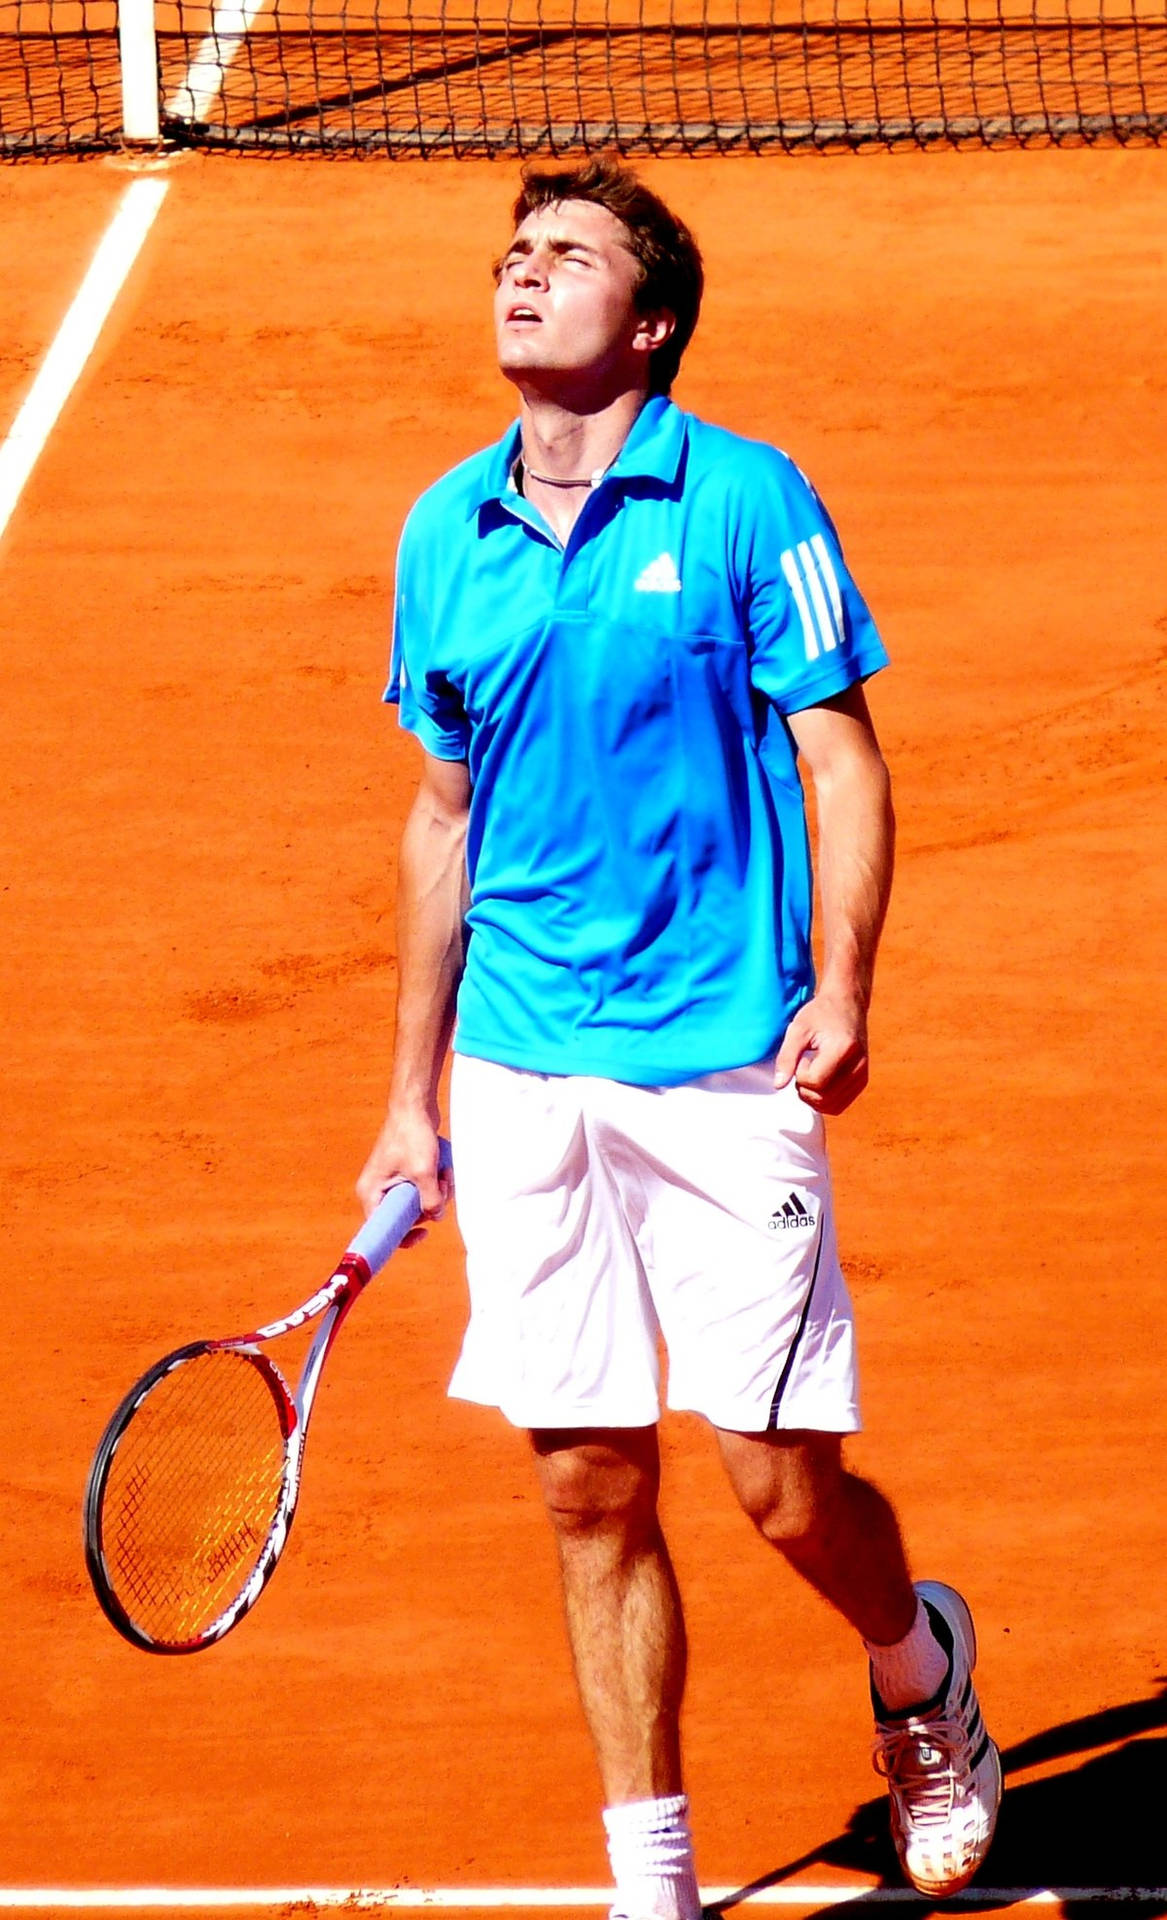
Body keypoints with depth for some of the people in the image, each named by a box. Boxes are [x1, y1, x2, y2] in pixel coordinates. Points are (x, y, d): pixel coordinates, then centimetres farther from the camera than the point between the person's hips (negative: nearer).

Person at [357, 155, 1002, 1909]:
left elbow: (842, 760, -3)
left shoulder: (746, 501, -5)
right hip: (524, 1084, 4)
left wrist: (842, 992, -17)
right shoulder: (447, 532, 8)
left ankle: (922, 1667, 29)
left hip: (723, 1070, -4)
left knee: (783, 1481, -4)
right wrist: (414, 1093, 16)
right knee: (591, 1491, 4)